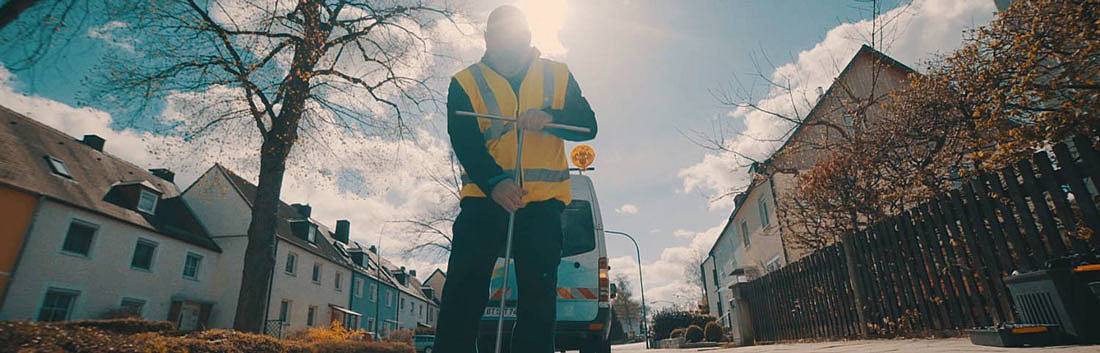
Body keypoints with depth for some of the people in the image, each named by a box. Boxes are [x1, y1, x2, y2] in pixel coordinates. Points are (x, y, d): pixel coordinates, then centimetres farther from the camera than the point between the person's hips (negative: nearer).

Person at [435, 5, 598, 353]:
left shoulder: (558, 76, 10)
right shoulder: (465, 82, 5)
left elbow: (588, 125, 2)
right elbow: (463, 142, -8)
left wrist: (550, 117, -20)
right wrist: (495, 183, -27)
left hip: (543, 203, 2)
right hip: (483, 197, -1)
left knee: (539, 298, 4)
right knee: (462, 294, -5)